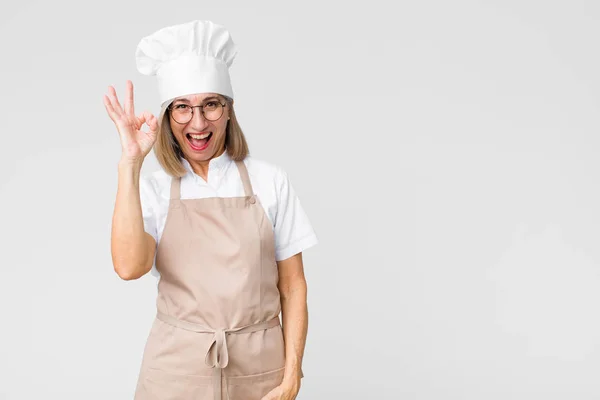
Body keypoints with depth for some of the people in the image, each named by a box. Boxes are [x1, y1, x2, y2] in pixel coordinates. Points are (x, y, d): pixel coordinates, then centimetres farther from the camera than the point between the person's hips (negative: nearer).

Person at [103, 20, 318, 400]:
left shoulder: (269, 181, -2)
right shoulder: (153, 188, -1)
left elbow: (292, 286, 0)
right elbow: (130, 265, -19)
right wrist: (131, 162, -19)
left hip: (258, 369, 0)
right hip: (176, 368, 0)